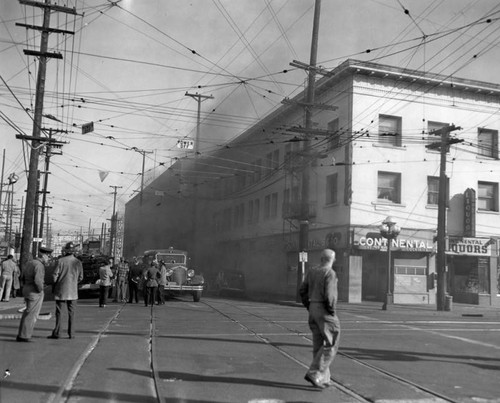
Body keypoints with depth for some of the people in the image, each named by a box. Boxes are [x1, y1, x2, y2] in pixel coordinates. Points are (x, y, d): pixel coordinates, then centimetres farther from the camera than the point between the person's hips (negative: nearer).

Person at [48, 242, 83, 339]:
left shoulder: (61, 261, -9)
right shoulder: (78, 262, -2)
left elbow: (55, 274, -9)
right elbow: (81, 277, 2)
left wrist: (54, 286, 6)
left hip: (60, 290, -1)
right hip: (73, 291, 2)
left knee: (58, 312, 6)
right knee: (71, 313, 7)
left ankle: (56, 332, 5)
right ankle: (70, 333, 7)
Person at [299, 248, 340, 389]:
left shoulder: (312, 271, 8)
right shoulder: (330, 273, -14)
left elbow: (302, 290, 10)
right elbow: (329, 296, -23)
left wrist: (310, 308, 15)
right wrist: (332, 311, -9)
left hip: (313, 310, 8)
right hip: (325, 311, -8)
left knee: (319, 345, 12)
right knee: (330, 345, 0)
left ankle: (323, 378, 16)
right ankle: (313, 373, -8)